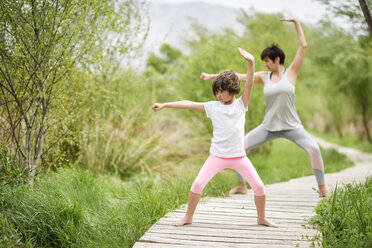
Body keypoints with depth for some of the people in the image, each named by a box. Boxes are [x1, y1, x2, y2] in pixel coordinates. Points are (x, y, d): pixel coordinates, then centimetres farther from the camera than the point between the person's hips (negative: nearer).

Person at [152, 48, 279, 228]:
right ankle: (188, 217, 8)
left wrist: (251, 63, -28)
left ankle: (261, 218, 19)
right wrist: (164, 105, -2)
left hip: (238, 156, 0)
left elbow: (249, 84, -14)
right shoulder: (213, 106, 0)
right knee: (198, 184, -10)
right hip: (217, 156, 0)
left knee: (259, 186, -3)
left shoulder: (241, 104, -1)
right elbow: (188, 104, -1)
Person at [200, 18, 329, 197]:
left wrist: (296, 22, -6)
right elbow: (239, 76, 4)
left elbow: (303, 46, -4)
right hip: (269, 127, 3)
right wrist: (212, 76, 2)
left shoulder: (291, 72, -1)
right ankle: (241, 186, 13)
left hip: (291, 126, -3)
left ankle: (322, 188, -9)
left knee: (313, 149, -25)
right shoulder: (264, 76, 5)